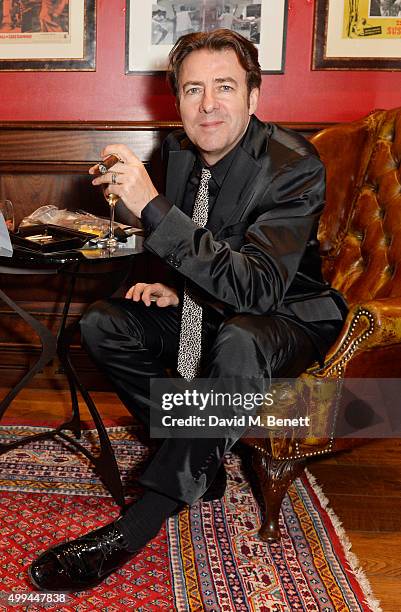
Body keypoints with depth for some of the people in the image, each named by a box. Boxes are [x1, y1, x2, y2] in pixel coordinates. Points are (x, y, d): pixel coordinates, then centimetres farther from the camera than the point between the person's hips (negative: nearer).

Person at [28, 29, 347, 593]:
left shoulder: (293, 166, -24)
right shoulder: (179, 152, -2)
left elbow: (258, 288, -36)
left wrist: (151, 206, -38)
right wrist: (172, 288, -7)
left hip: (288, 317, -6)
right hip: (209, 308, 7)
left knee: (239, 340, -40)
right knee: (101, 324, -8)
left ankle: (135, 529, -29)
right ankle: (200, 461, -4)